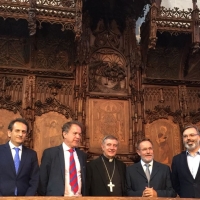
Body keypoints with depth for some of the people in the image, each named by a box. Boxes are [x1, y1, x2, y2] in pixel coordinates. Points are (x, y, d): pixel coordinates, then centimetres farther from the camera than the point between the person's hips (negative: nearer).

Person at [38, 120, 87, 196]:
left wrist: (84, 195, 5)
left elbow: (84, 179, 11)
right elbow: (42, 180, -5)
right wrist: (44, 196, -5)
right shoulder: (50, 153, -7)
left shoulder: (82, 155, 5)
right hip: (57, 196, -4)